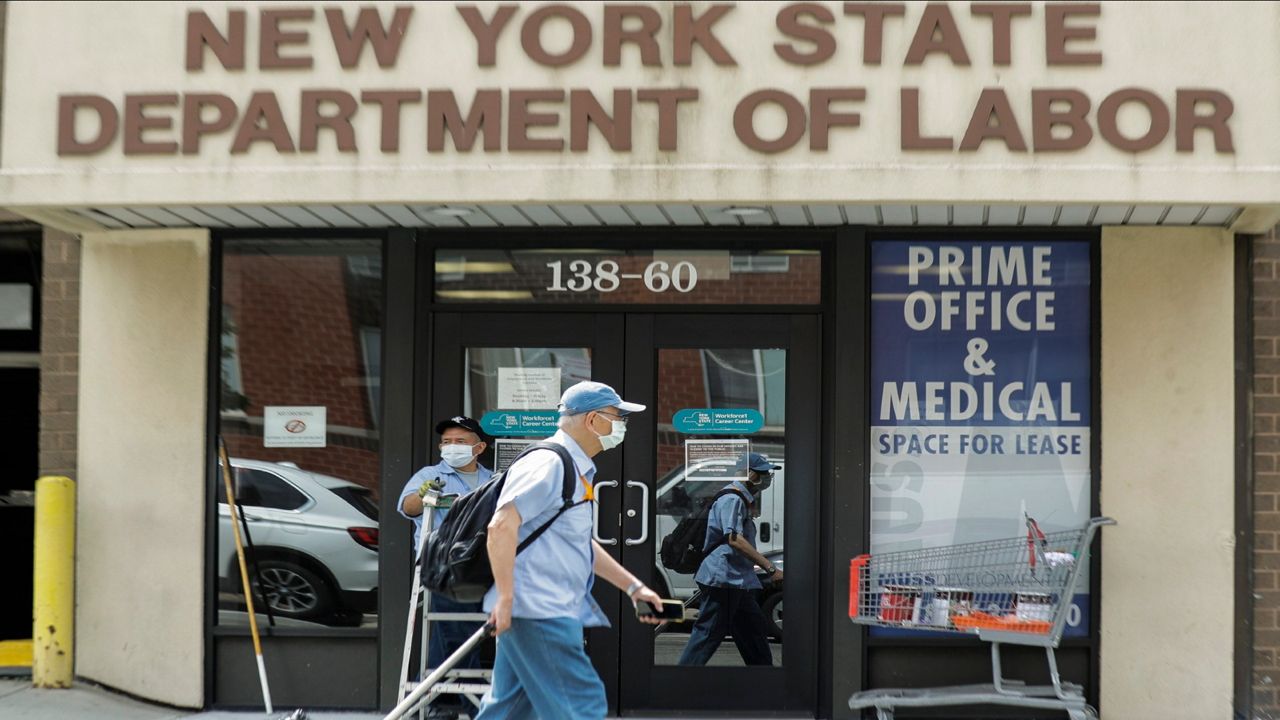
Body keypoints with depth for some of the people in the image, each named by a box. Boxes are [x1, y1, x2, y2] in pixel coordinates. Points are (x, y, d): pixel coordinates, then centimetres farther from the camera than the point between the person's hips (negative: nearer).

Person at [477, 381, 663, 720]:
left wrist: (633, 586, 27)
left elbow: (580, 543, 30)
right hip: (539, 612, -10)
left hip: (548, 611, 10)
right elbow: (501, 526, -22)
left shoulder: (576, 468, 20)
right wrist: (505, 599, -23)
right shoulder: (549, 463, -13)